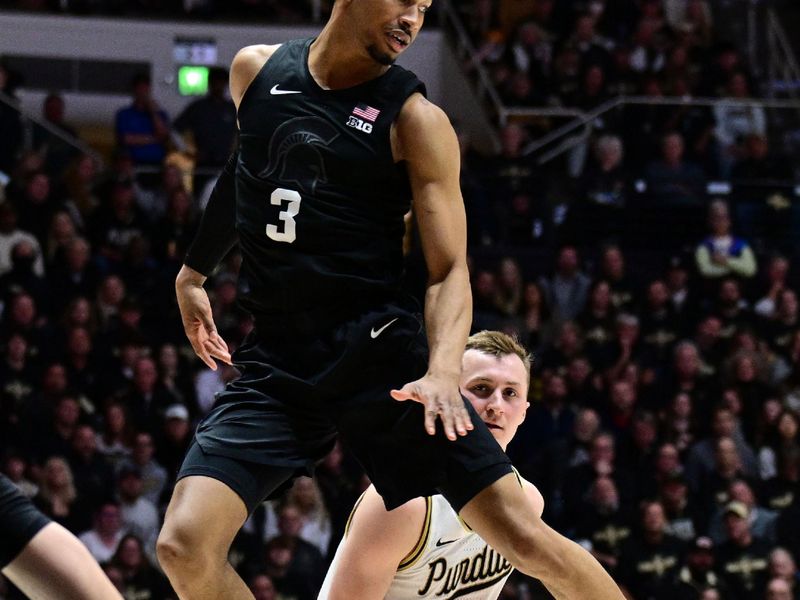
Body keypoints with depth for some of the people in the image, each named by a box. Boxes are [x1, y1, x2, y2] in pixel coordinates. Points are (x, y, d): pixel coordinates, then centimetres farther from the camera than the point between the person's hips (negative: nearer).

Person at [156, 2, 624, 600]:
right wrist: (194, 271, 36)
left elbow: (450, 270, -8)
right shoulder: (255, 72, 6)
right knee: (185, 546, -16)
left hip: (379, 352, -3)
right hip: (276, 365, 3)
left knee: (523, 534, -11)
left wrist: (443, 372, -26)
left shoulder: (414, 120, -5)